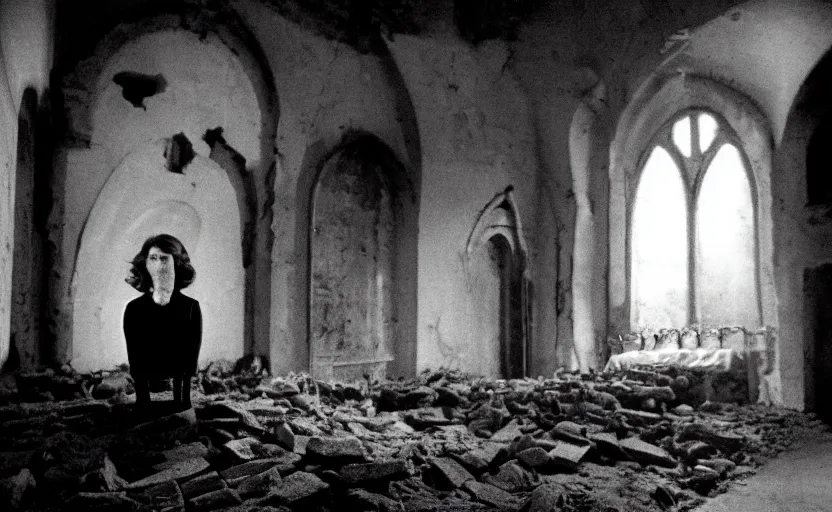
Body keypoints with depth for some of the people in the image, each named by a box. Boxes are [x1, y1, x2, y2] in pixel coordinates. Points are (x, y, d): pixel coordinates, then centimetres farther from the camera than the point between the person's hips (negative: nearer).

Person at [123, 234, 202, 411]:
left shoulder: (191, 307, 0)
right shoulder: (134, 309, 3)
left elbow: (192, 358, -3)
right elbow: (135, 362, -1)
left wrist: (182, 398, -14)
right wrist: (144, 398, -13)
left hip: (180, 399, 0)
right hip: (146, 398, 1)